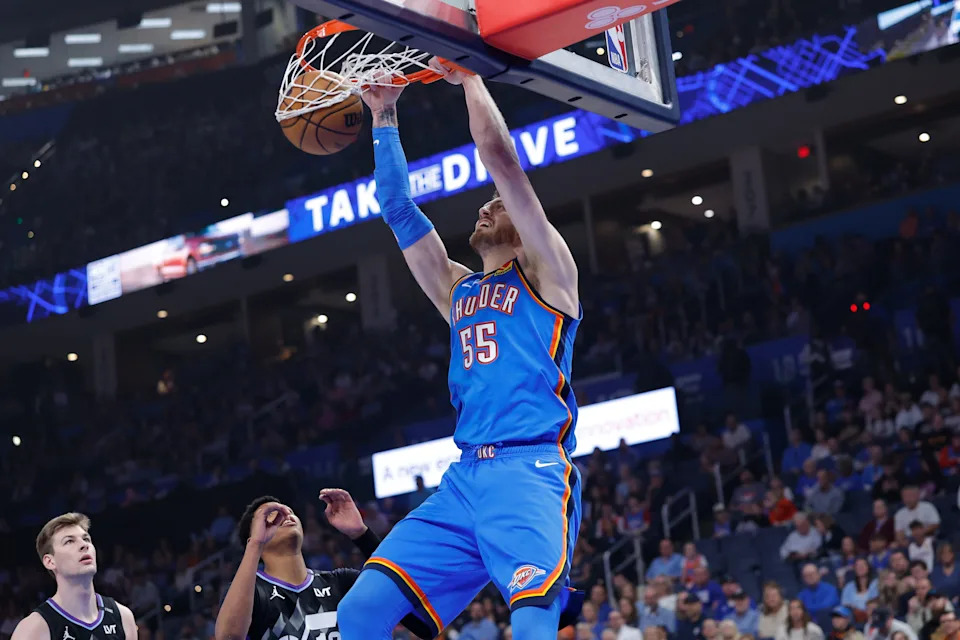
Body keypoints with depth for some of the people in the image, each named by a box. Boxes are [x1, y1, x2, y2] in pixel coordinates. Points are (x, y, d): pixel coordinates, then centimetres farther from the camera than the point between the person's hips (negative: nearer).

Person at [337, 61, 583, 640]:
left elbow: (501, 159, 3)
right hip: (465, 478, 6)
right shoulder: (457, 291, 26)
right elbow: (399, 209, 25)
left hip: (533, 470, -6)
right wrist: (385, 117, 23)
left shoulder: (545, 273, 11)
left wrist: (466, 76, 9)